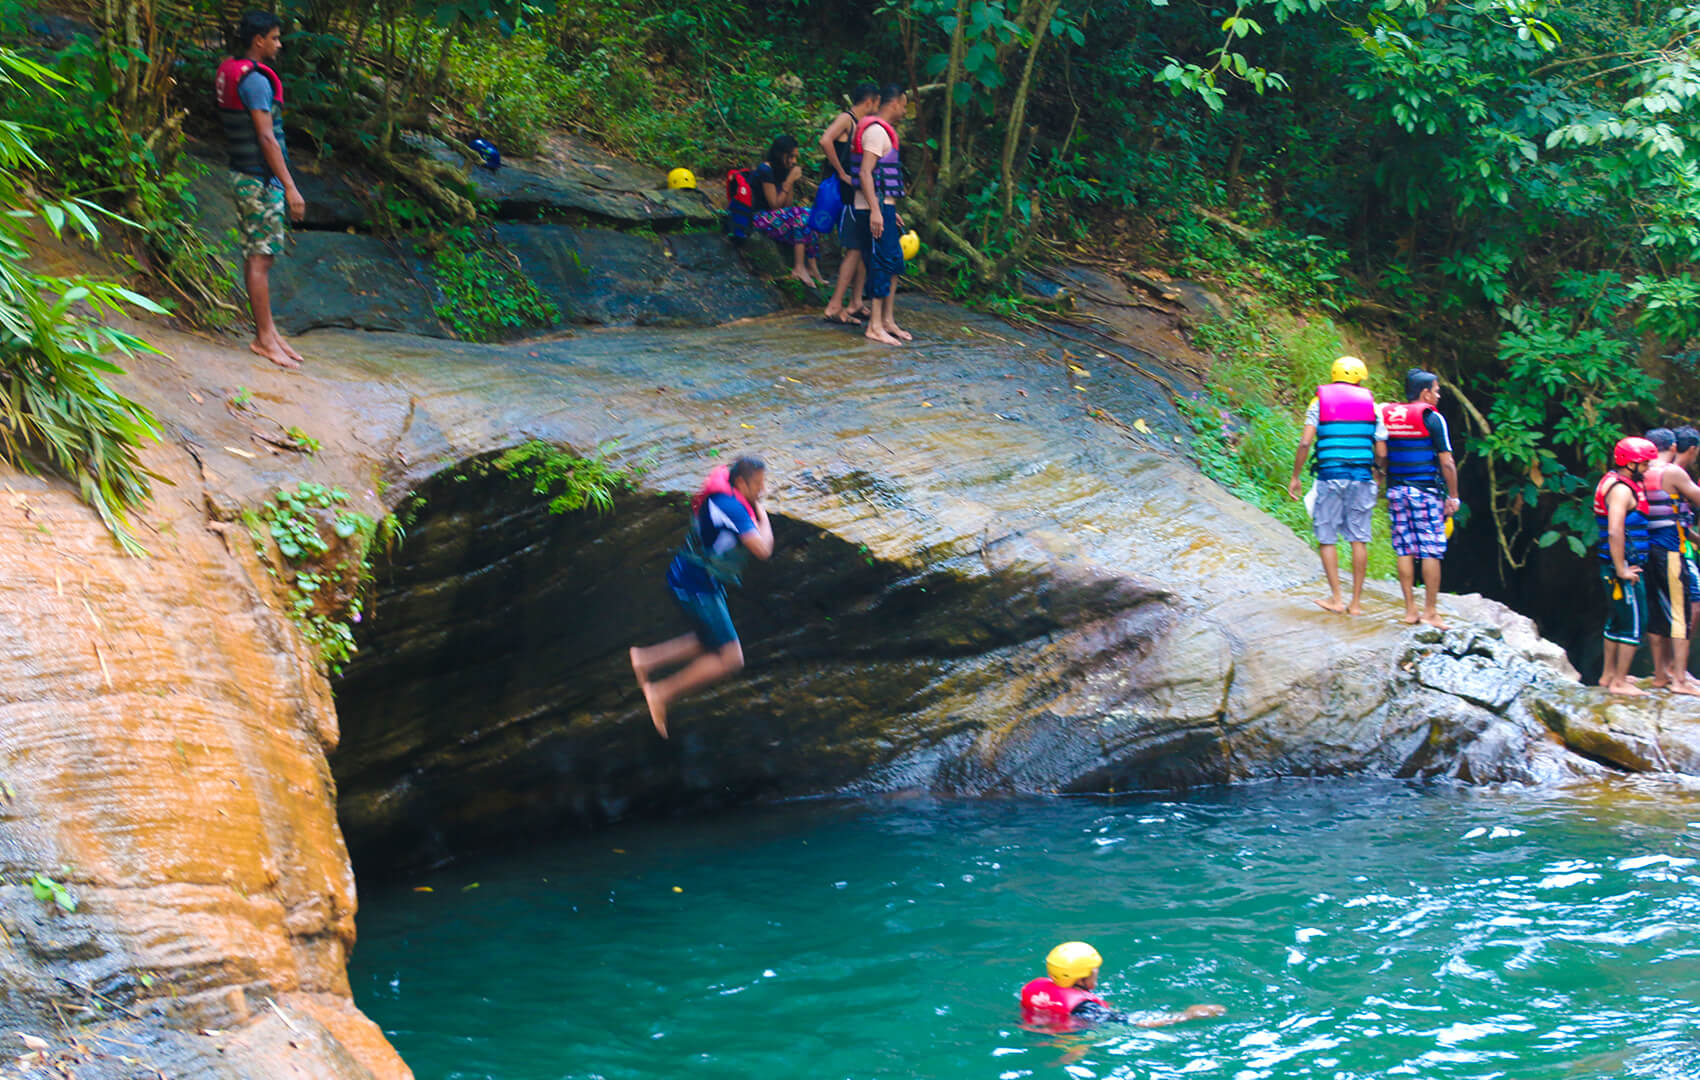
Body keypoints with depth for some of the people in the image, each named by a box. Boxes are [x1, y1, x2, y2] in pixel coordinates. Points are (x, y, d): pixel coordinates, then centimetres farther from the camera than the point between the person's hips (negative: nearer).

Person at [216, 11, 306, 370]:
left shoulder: (230, 75, 13)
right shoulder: (255, 80, -17)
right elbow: (266, 138, -21)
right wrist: (290, 187, -19)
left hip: (244, 176, 10)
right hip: (260, 180, -10)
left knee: (256, 256, 12)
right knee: (260, 259, -6)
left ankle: (267, 331, 17)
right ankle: (264, 337, -2)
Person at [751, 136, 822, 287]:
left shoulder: (781, 171, 13)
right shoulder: (766, 170, -13)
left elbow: (788, 205, 9)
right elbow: (775, 204, -14)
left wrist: (792, 182, -1)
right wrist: (789, 181, -13)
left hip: (777, 216, 8)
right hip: (760, 217, -8)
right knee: (801, 217, -25)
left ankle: (811, 267, -23)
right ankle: (799, 268, -28)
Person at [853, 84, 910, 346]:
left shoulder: (882, 131, 19)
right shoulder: (876, 131, -13)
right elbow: (865, 173, -21)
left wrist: (891, 212, 26)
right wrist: (875, 211, -26)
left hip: (883, 206, 11)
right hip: (876, 206, -11)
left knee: (894, 262, 13)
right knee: (883, 263, -9)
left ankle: (888, 320, 18)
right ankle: (875, 326, -8)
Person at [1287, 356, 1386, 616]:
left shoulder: (1320, 402, 4)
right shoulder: (1371, 405, 8)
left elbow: (1305, 443, -6)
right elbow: (1381, 454, 6)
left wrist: (1295, 476, 3)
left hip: (1330, 477, -2)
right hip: (1361, 477, 2)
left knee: (1327, 538, 6)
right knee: (1359, 539, 6)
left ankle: (1336, 598, 3)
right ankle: (1356, 602, 9)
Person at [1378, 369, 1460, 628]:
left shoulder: (1387, 415, 8)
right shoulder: (1431, 417, -8)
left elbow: (1381, 456, 9)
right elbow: (1447, 463, -9)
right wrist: (1453, 496, -2)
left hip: (1396, 490, 5)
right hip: (1426, 490, -5)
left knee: (1405, 550, 7)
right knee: (1431, 551, -1)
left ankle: (1410, 610, 8)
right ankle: (1430, 611, -1)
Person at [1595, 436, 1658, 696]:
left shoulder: (1613, 483, 15)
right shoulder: (1621, 490, -18)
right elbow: (1615, 533, -27)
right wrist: (1622, 570, -23)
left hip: (1621, 566, 10)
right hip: (1623, 567, -10)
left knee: (1617, 620, 18)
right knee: (1634, 622, -6)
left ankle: (1609, 675, 28)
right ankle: (1620, 682, -3)